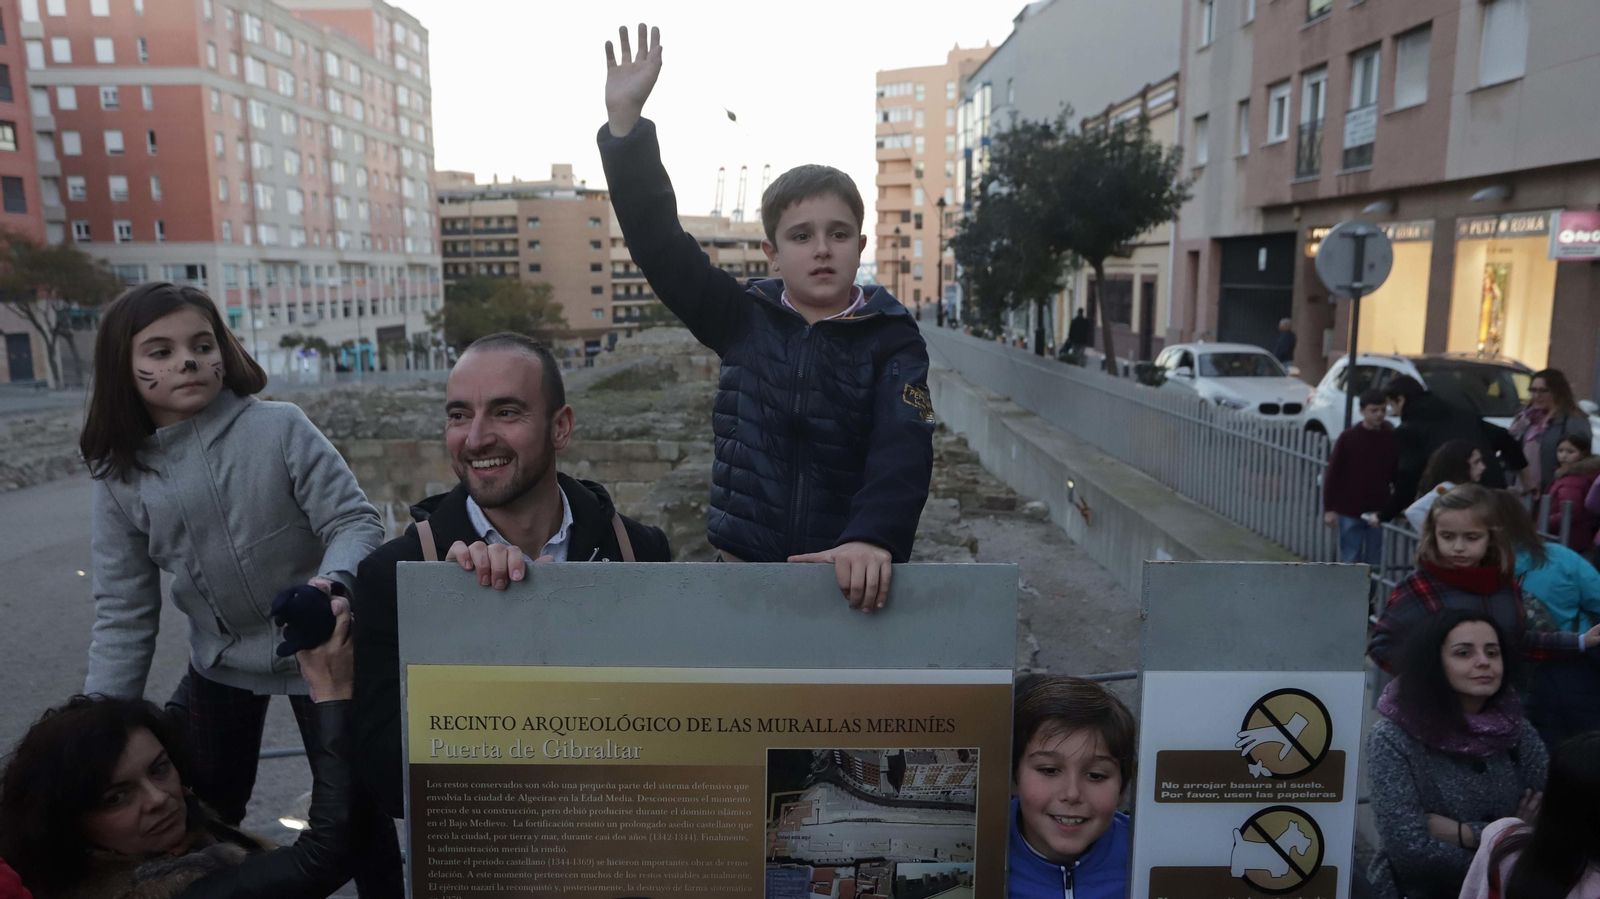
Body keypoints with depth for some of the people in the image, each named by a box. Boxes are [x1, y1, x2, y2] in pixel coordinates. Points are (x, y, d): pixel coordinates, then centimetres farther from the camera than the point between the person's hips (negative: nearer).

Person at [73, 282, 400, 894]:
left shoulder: (279, 428, -16)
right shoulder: (120, 478, -4)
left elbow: (355, 522, -16)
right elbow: (123, 615, 0)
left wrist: (330, 582, -37)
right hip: (220, 663, 4)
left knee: (354, 809, 4)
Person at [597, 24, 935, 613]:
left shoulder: (892, 340, -5)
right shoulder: (743, 321, 2)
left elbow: (903, 449, -19)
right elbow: (658, 241, -3)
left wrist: (872, 538, -38)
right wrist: (625, 121, -11)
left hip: (852, 577, -2)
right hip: (745, 564, 2)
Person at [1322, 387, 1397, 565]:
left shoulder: (1391, 438, 1)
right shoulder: (1348, 437, -5)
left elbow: (1397, 475, 9)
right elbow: (1332, 475, -3)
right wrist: (1329, 508, -6)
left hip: (1377, 512, 2)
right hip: (1349, 511, -2)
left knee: (1374, 562, 9)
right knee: (1350, 560, 2)